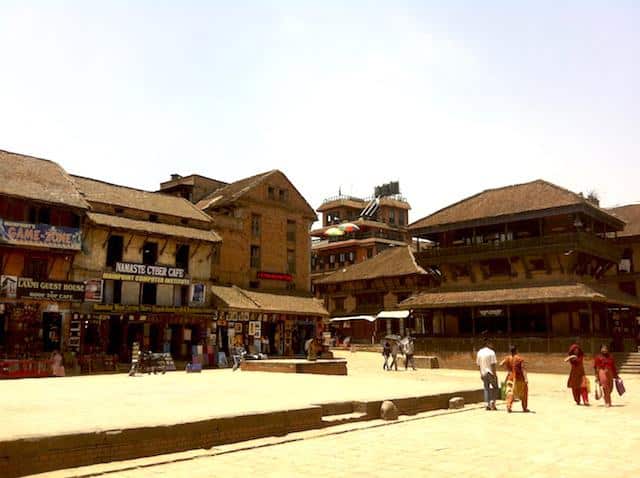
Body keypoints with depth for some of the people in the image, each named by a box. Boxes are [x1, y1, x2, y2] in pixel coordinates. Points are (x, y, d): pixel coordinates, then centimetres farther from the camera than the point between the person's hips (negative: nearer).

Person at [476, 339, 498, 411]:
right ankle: (492, 402, -2)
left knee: (486, 388, 11)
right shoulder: (491, 352, -13)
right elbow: (493, 364, -15)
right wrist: (494, 374, -12)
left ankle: (488, 404, 9)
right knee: (495, 387, 10)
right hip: (491, 373, -5)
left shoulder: (479, 352, 4)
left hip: (483, 373, 5)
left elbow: (478, 364, 8)